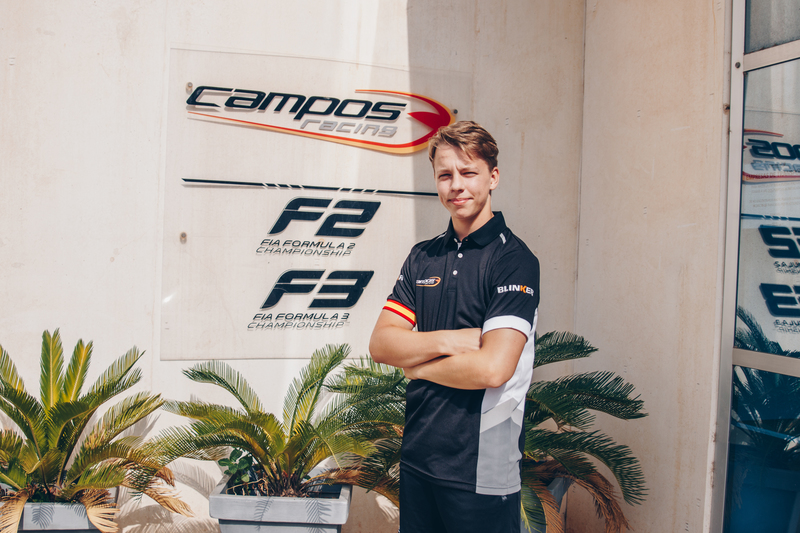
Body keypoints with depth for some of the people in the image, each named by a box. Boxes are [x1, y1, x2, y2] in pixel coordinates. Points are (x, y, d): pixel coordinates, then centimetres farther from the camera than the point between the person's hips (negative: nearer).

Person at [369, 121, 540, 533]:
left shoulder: (514, 260, -12)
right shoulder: (423, 258, 8)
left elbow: (492, 368, -22)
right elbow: (380, 344, 0)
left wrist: (416, 364, -7)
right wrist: (450, 340, -16)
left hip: (482, 470, -6)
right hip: (418, 454, 6)